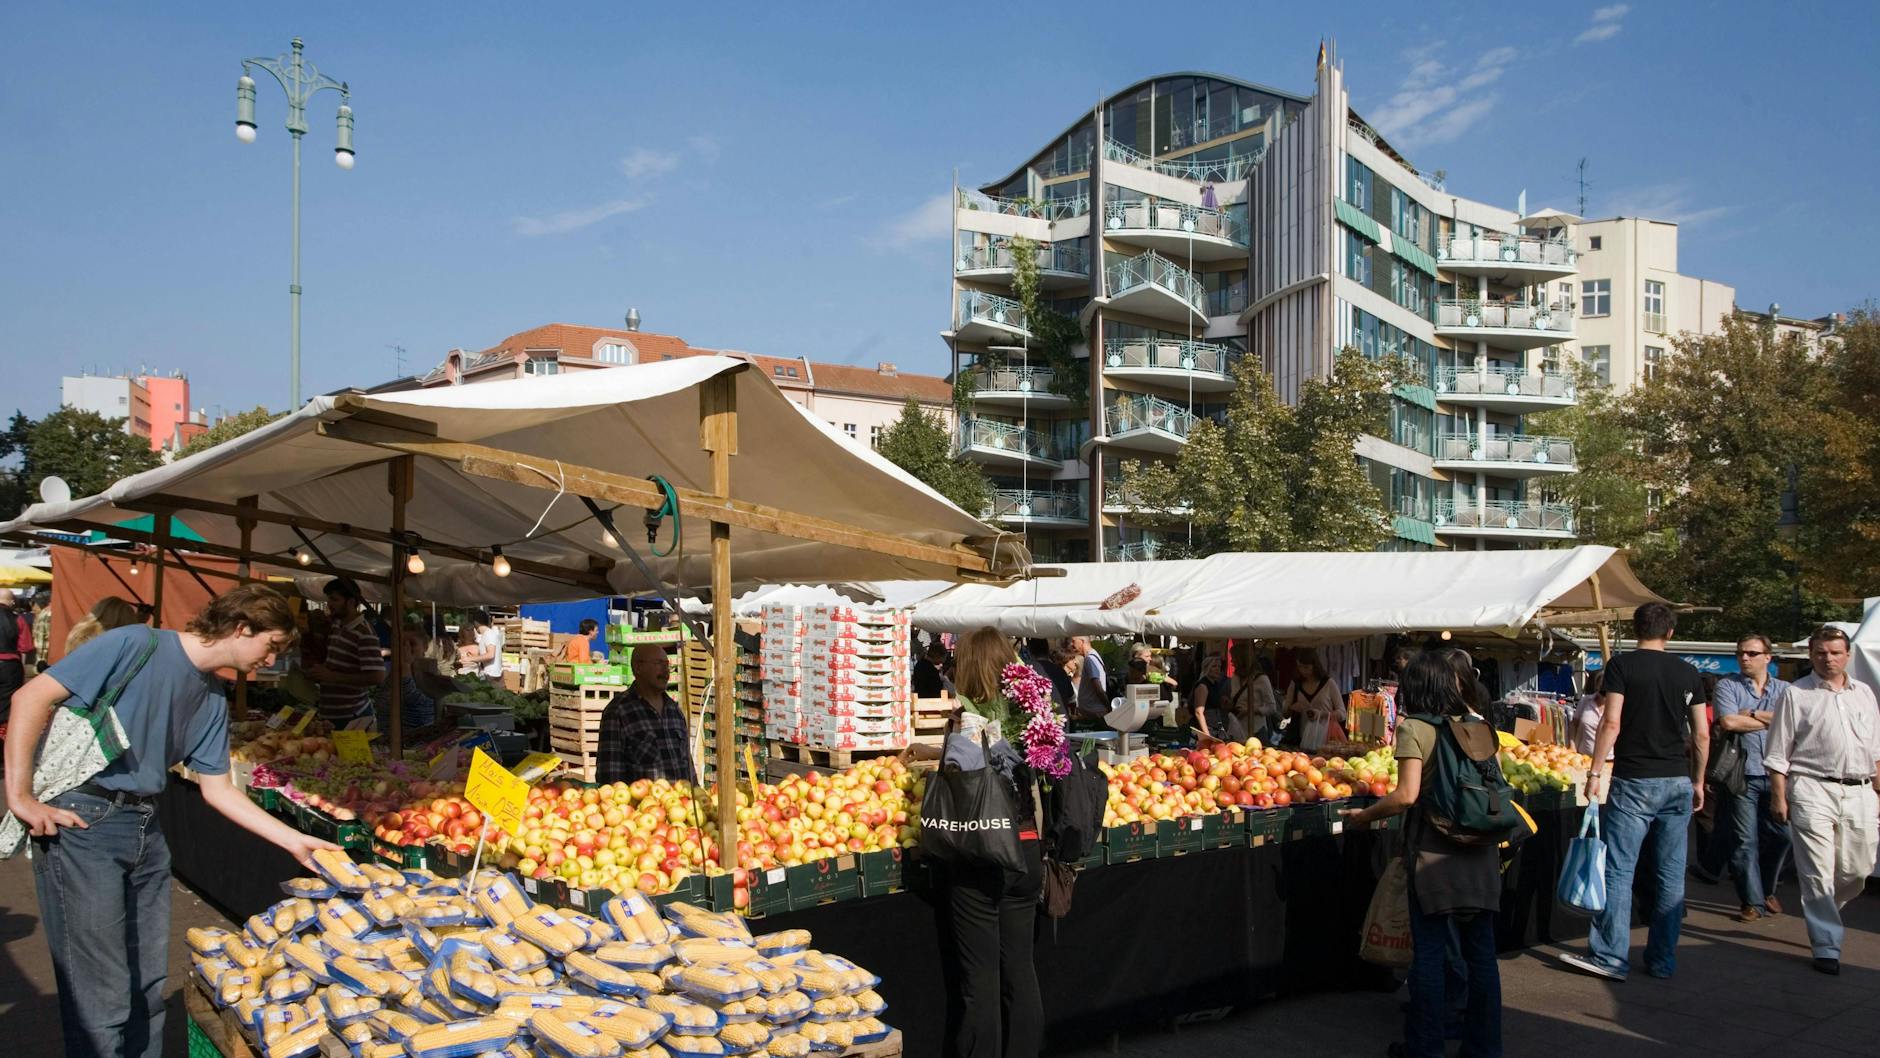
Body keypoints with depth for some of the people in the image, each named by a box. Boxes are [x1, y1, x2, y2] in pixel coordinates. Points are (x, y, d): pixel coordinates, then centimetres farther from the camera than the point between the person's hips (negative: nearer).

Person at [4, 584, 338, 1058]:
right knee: (102, 998, -5)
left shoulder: (213, 700, 12)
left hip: (145, 828, 8)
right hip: (79, 822, -8)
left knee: (149, 986, 14)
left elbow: (217, 789, 15)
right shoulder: (137, 645, -12)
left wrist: (294, 840, 10)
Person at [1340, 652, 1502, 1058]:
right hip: (1480, 853, 5)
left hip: (1433, 853, -5)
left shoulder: (1413, 728, -9)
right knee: (1480, 951, 12)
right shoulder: (1476, 724, 6)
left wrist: (1364, 815, -5)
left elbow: (1407, 795, -17)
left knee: (1429, 952, 4)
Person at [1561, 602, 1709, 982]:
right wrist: (1698, 782, 18)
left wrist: (1595, 771, -7)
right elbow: (1701, 735, 8)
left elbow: (1611, 724, -12)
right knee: (1671, 875, 8)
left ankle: (1611, 957, -1)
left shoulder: (1621, 665, -5)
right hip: (1678, 782, 5)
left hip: (1634, 782, -4)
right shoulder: (1688, 672, 8)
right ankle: (1663, 960, 14)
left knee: (1618, 870, -1)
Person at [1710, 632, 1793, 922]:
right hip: (1742, 775, -2)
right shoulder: (1728, 686, 3)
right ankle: (1752, 901, 7)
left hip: (1776, 775, 2)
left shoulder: (1784, 689, 11)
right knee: (1745, 841, -1)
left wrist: (1751, 714, -9)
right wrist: (1771, 721, -3)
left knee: (1779, 836, 6)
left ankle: (1767, 890, 28)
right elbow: (1727, 722, -12)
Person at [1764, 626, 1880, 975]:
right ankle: (1826, 946, 1)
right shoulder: (1795, 694, 1)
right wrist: (1778, 797, -4)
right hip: (1813, 790, -4)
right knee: (1818, 873, -5)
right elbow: (1778, 753, 1)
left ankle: (1821, 912, 33)